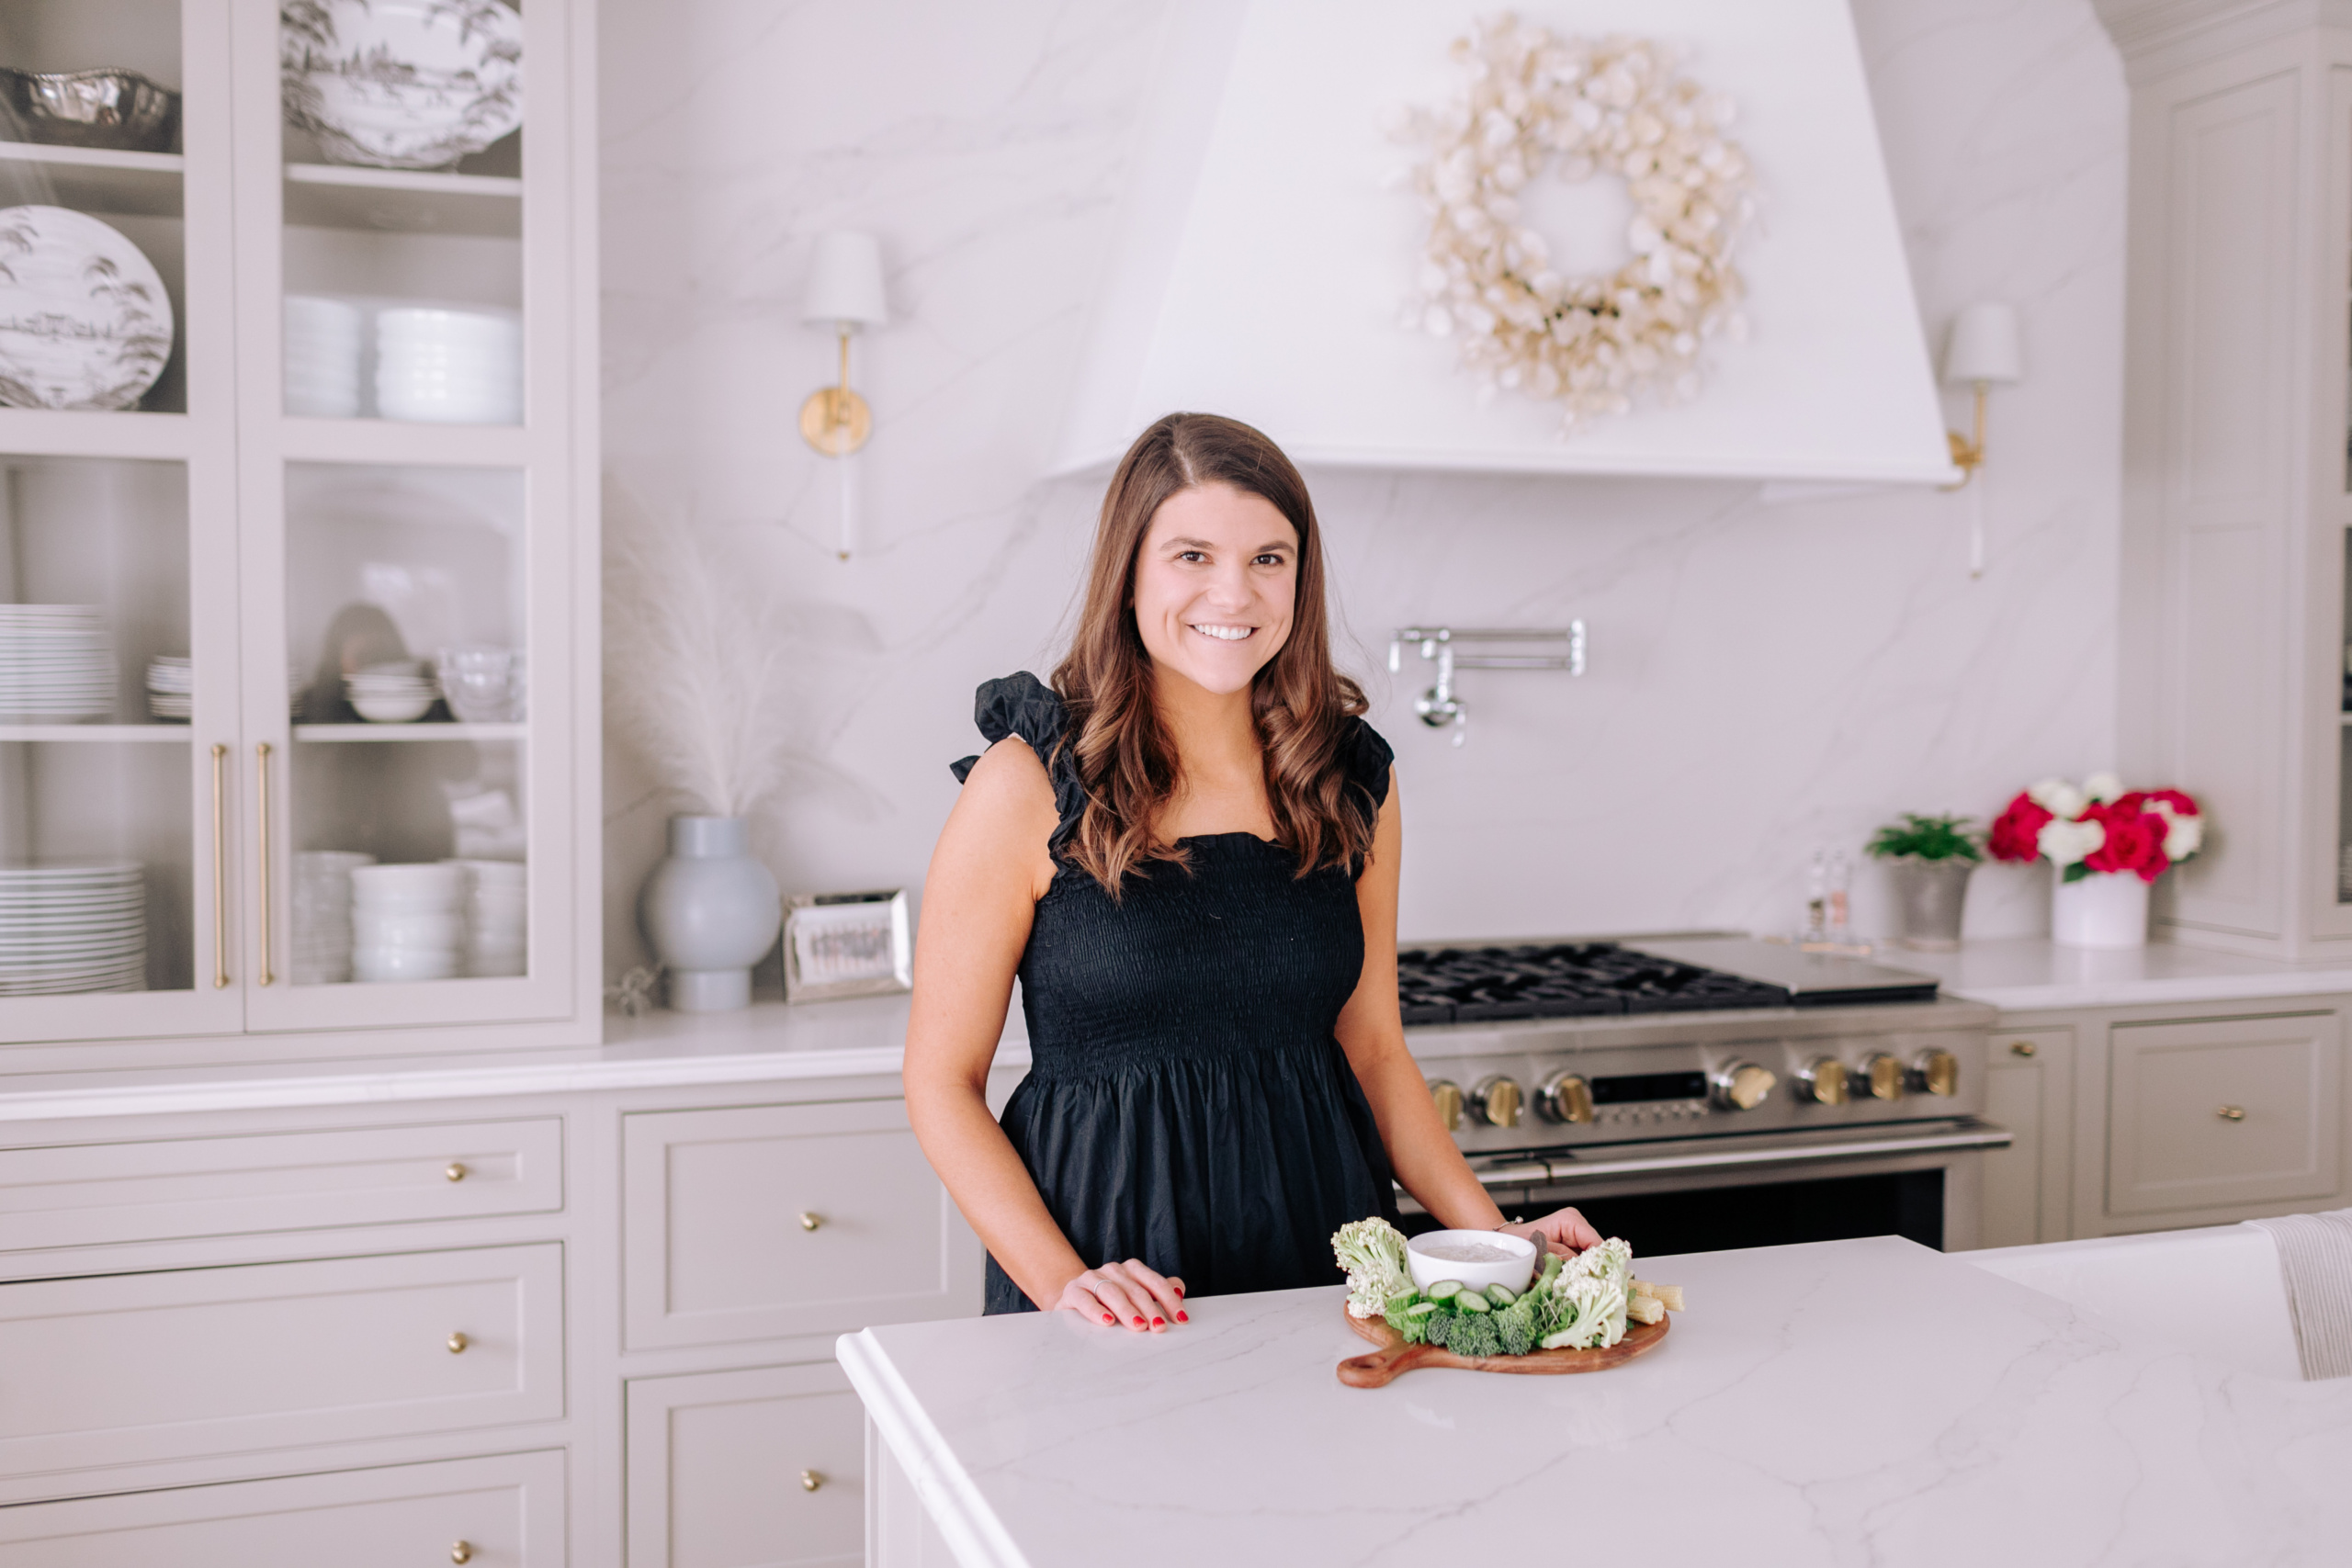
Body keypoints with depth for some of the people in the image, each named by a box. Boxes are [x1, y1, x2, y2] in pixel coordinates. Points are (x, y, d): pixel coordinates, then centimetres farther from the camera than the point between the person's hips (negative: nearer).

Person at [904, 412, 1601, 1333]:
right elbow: (943, 1082, -3)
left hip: (1320, 1238, 4)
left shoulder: (1352, 775, 6)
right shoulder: (1030, 783, -6)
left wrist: (1496, 1235, 3)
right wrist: (1063, 1281, -15)